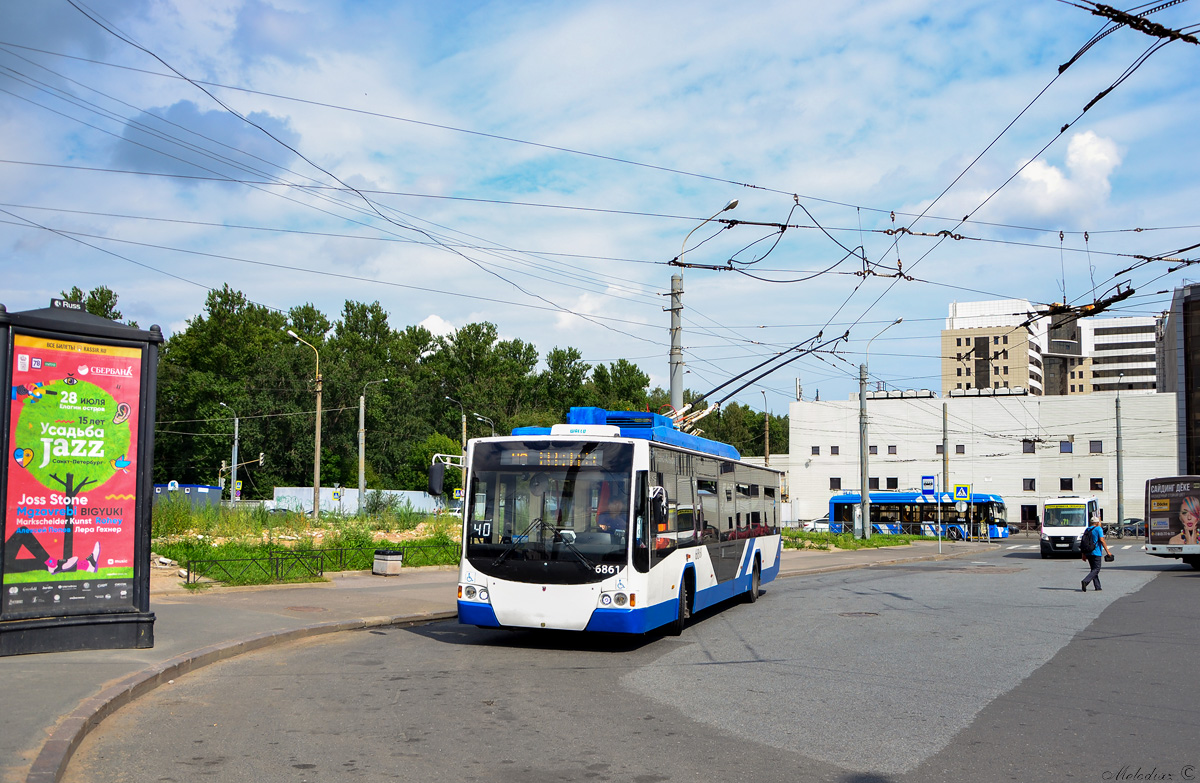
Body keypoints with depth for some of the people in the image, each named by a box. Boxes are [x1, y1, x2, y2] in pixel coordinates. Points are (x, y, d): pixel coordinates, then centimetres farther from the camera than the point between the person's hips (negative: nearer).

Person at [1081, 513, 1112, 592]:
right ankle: (1085, 581, -24)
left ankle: (1097, 587, 12)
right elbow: (1102, 540, -15)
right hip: (1096, 553, -7)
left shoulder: (1087, 530, 12)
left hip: (1088, 553, 7)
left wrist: (1084, 554, 16)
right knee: (1096, 570, -5)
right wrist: (1107, 551, -12)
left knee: (1094, 569, 14)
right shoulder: (1098, 529, -7)